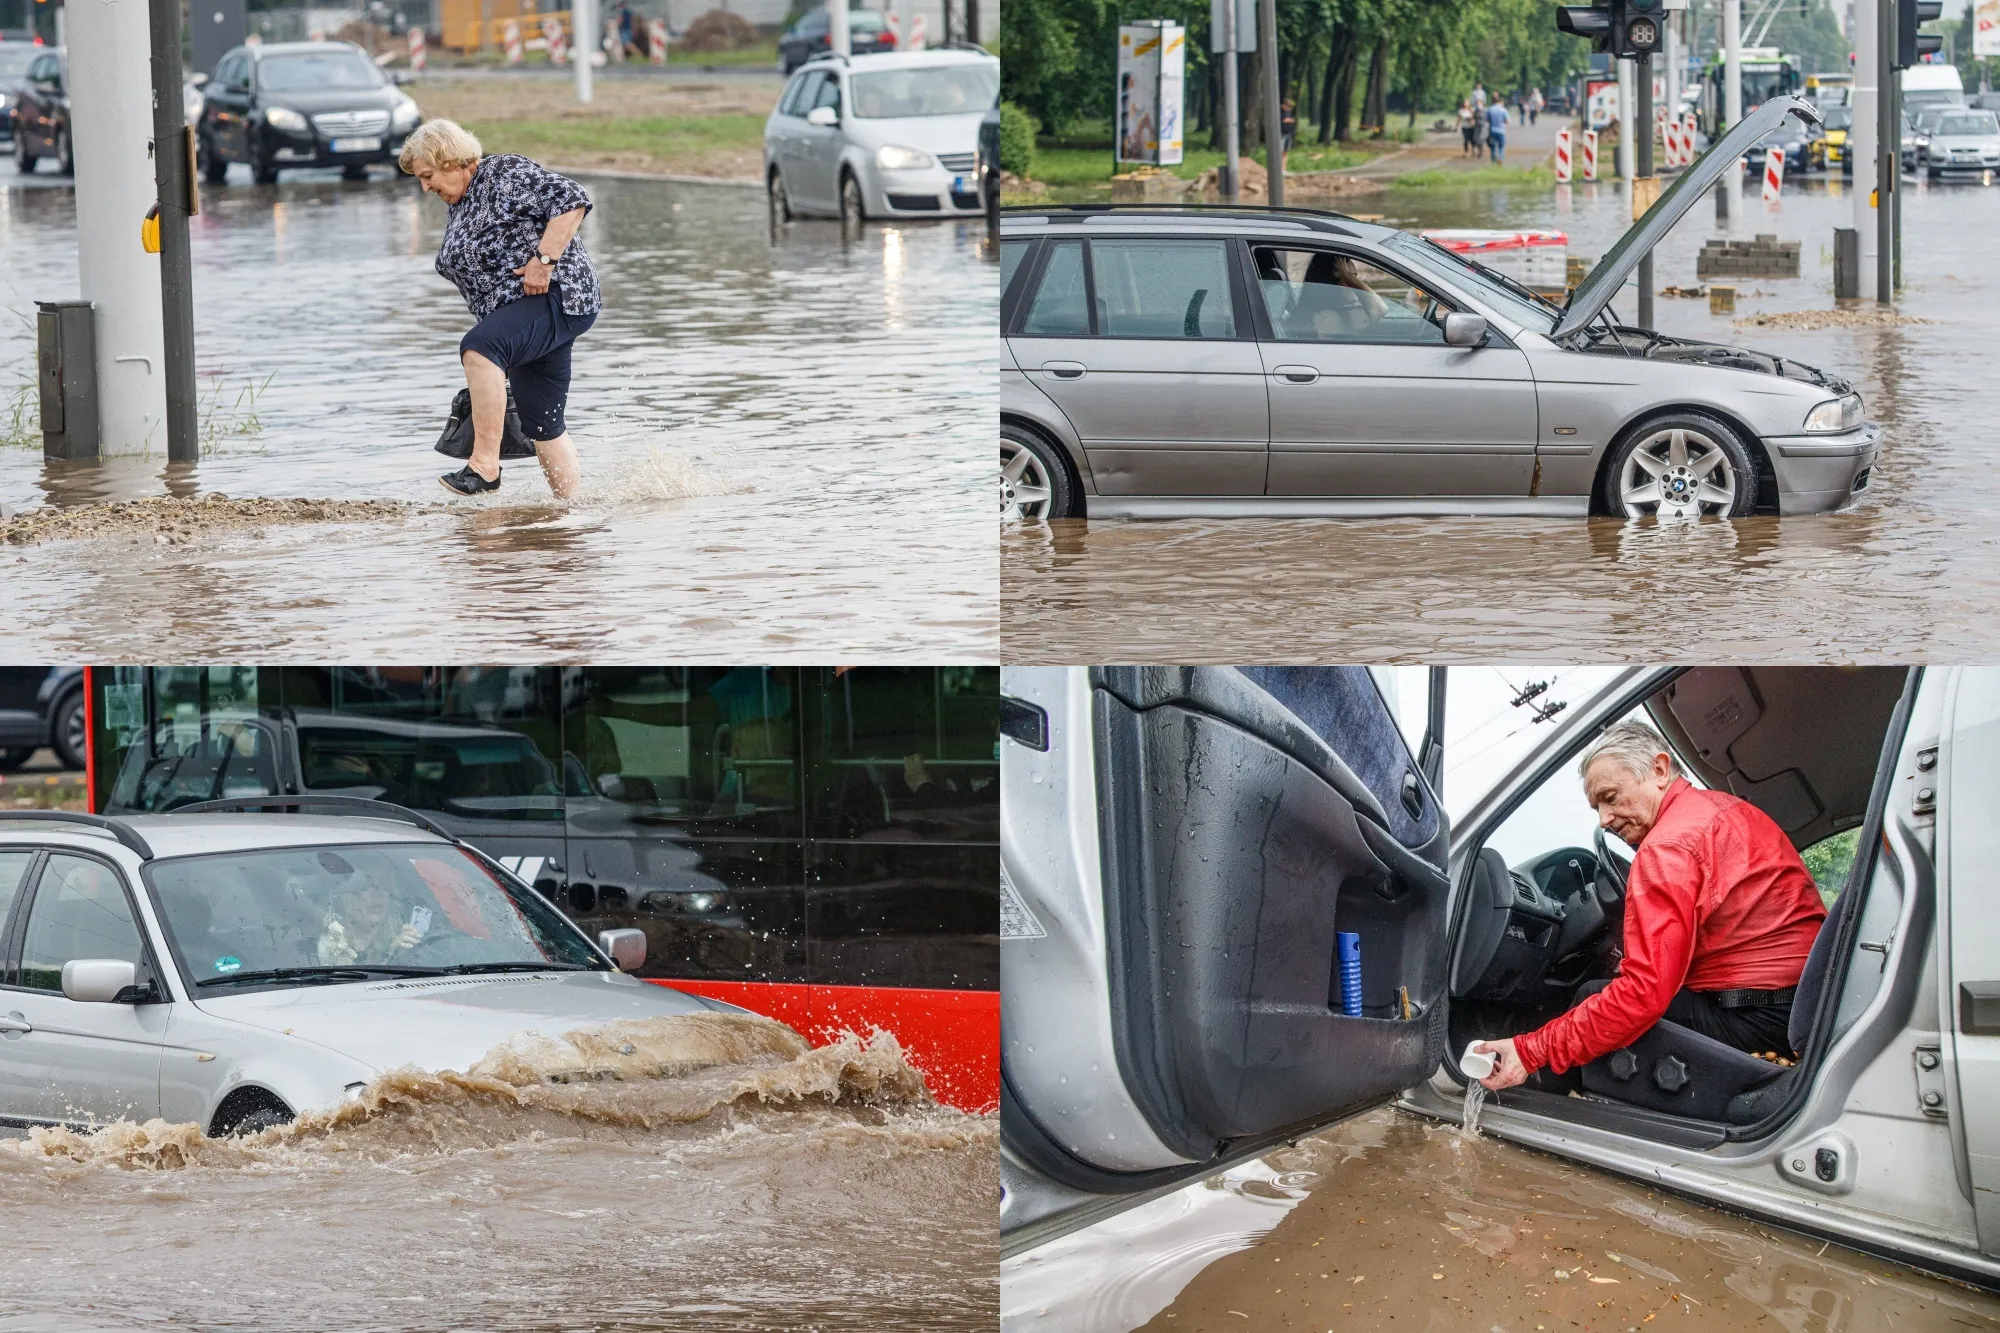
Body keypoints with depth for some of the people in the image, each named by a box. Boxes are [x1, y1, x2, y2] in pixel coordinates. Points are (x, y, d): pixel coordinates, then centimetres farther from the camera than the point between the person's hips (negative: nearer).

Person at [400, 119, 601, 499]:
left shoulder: (505, 174, -8)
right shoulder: (455, 207, 19)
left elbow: (572, 200, -17)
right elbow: (473, 273, 27)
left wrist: (544, 258, -23)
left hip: (555, 297, -10)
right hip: (520, 310, 11)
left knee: (479, 348, -32)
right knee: (542, 424, 9)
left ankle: (485, 464, -36)